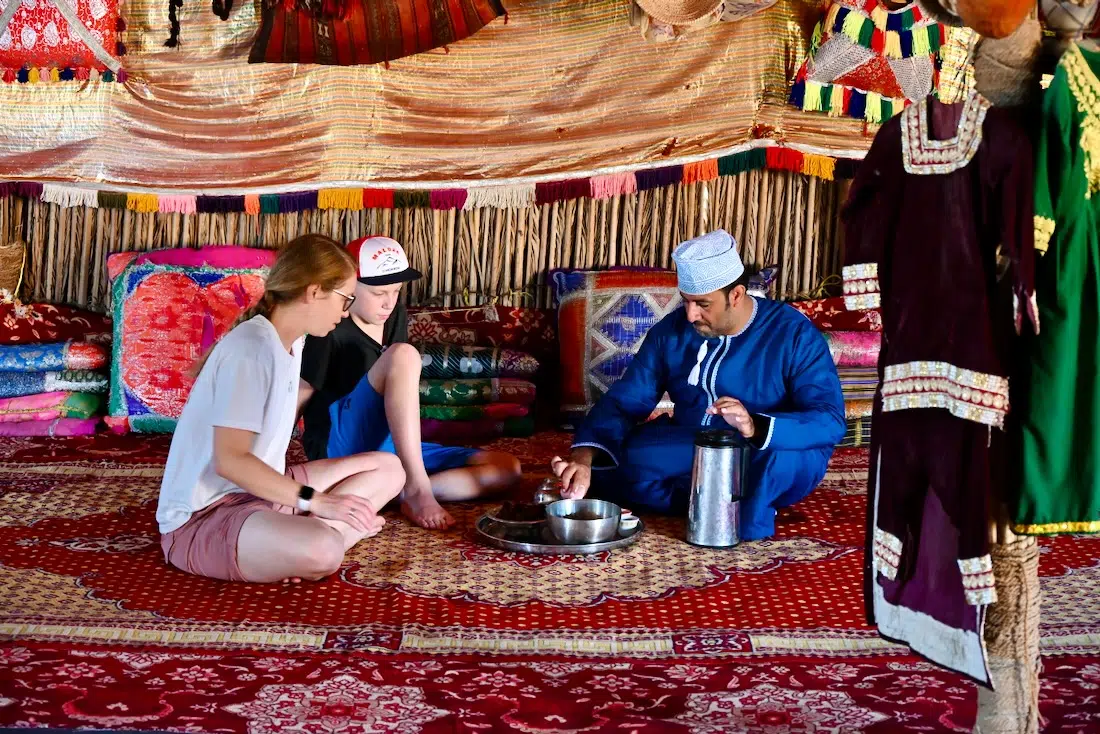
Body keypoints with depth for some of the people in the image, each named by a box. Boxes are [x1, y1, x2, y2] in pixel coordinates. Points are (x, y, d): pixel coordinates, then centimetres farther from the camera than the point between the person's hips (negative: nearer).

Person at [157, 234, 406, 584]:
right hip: (202, 516, -10)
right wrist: (316, 501, -21)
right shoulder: (251, 348, -19)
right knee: (322, 550, -39)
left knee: (388, 468, 8)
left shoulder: (291, 343, 9)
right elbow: (230, 460, -24)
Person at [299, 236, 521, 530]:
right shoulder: (330, 331, -10)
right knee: (403, 354, -30)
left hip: (391, 447, 8)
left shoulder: (396, 318, 11)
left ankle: (406, 491, -25)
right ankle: (416, 487, -32)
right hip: (340, 446, -7)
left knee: (506, 468, -8)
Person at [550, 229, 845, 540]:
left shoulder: (794, 334, -15)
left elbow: (830, 421, -24)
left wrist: (756, 428, -42)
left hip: (764, 465, -4)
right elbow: (624, 402, -8)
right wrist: (583, 458, -28)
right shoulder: (671, 331, -4)